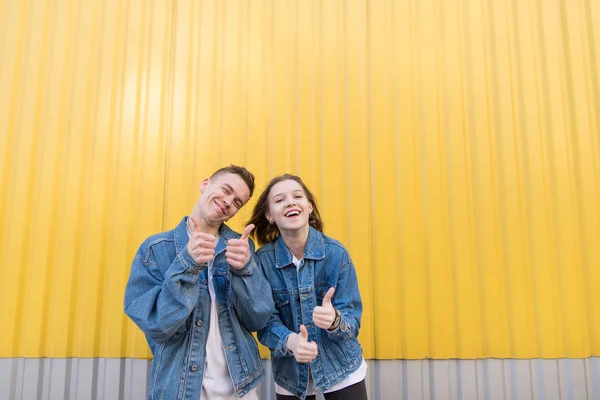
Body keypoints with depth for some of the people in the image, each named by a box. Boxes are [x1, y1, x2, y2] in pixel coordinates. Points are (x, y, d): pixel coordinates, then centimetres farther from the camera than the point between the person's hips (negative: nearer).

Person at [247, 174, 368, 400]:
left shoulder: (336, 253, -13)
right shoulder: (262, 260, -12)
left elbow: (353, 320, -12)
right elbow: (265, 321, -11)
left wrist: (335, 320, -34)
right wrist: (290, 341, -32)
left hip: (342, 371, 0)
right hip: (290, 376, 1)